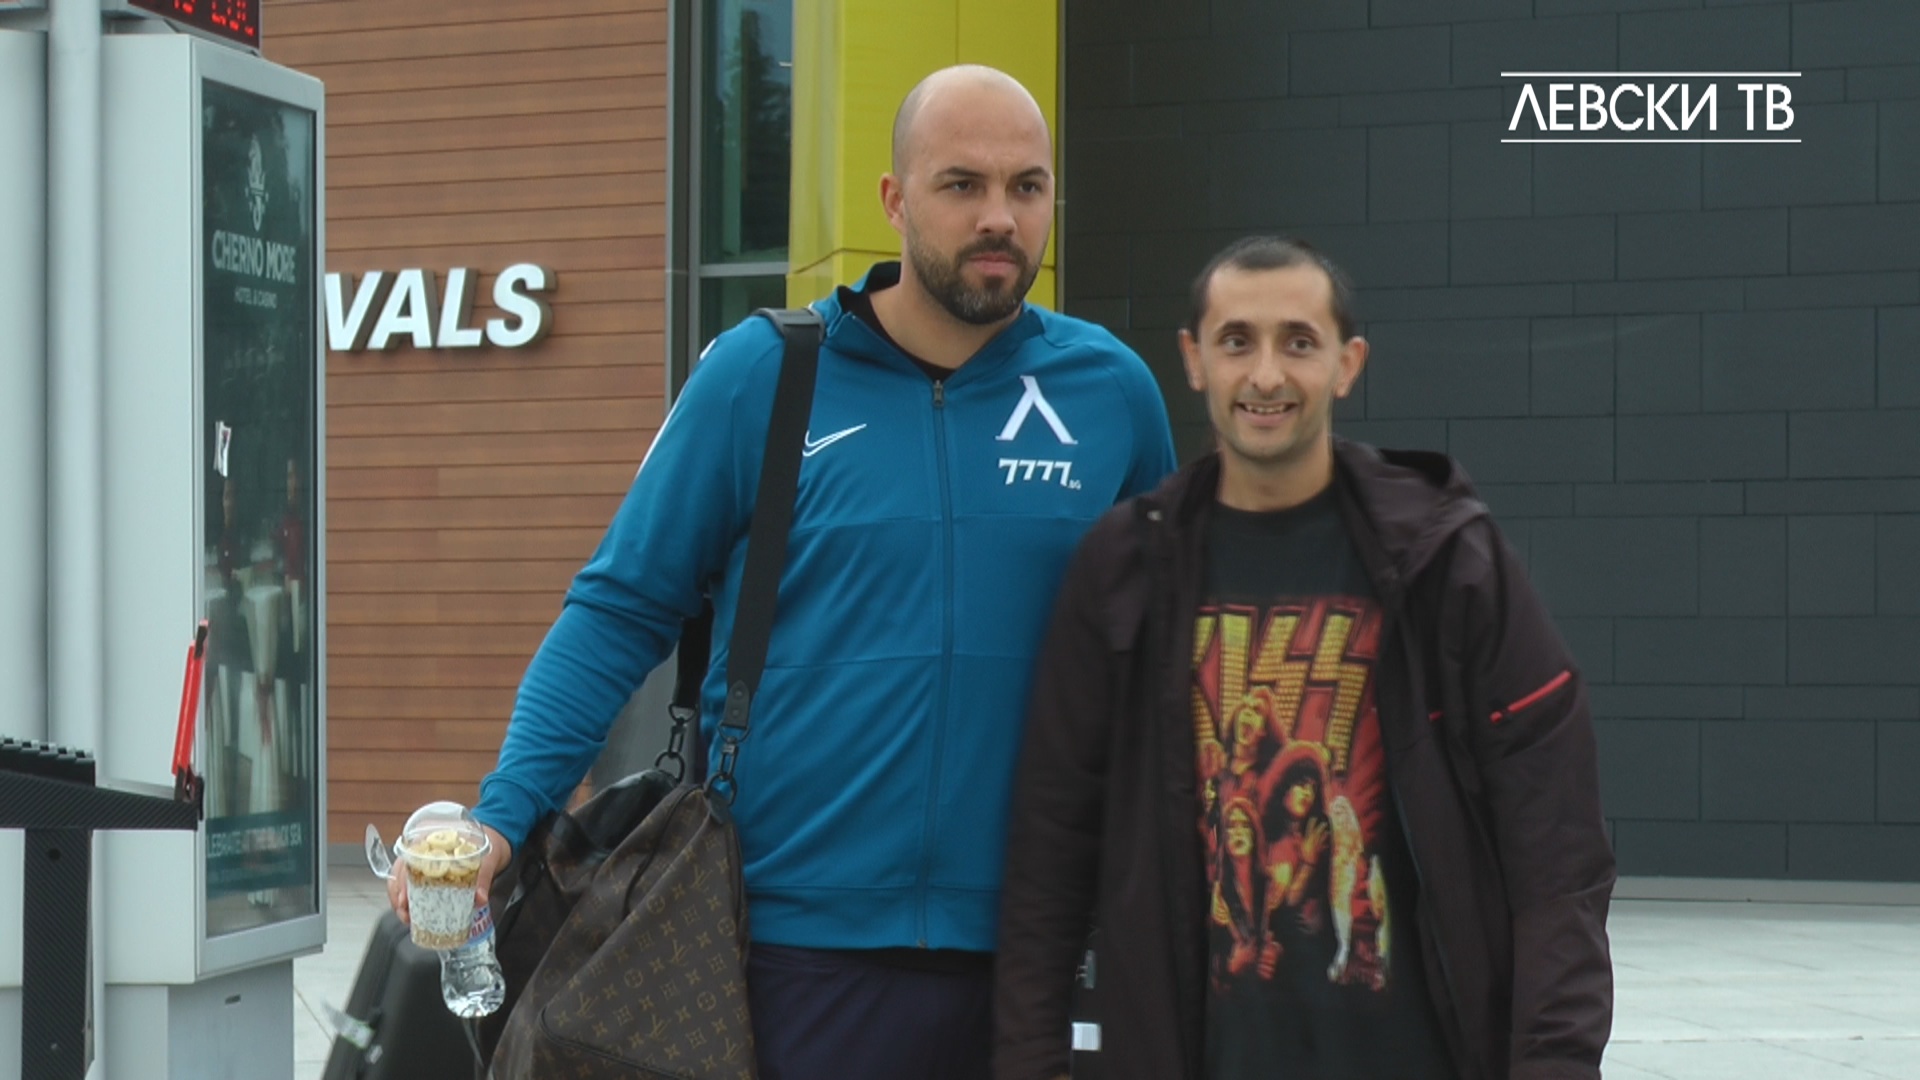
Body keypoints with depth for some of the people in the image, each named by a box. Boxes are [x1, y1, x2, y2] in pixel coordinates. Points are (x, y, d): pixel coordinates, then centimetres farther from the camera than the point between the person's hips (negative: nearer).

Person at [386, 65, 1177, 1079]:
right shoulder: (756, 375, -3)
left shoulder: (1112, 394, 4)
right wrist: (502, 816, -11)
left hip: (1013, 950, 2)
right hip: (787, 933, -2)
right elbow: (621, 612, 0)